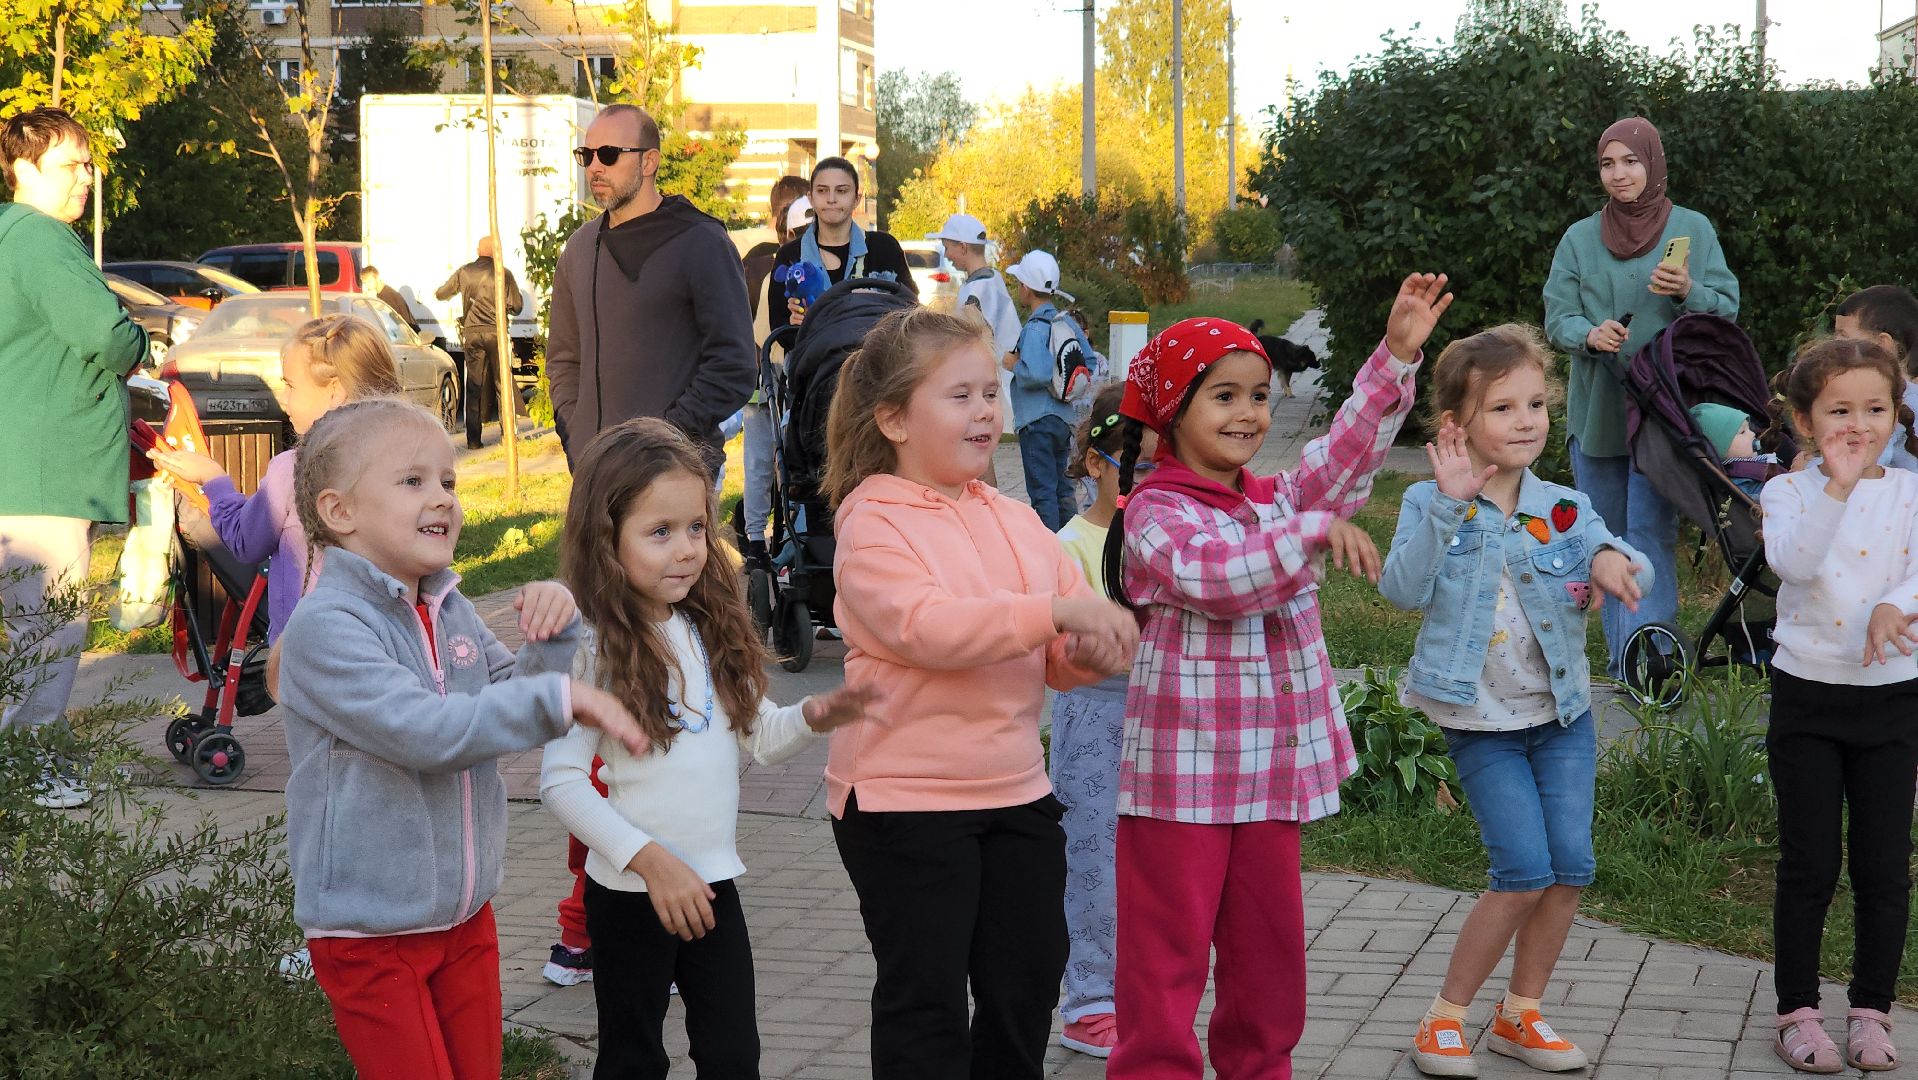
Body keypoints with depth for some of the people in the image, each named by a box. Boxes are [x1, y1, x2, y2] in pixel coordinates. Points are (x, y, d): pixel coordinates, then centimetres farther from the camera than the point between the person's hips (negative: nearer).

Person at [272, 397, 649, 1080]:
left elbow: (510, 699, 12)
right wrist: (559, 698, -29)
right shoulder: (325, 626, -20)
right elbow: (421, 729, -30)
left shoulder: (450, 611, 7)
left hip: (465, 914, 8)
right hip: (371, 931, -7)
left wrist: (552, 637, -8)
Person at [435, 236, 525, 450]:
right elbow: (516, 306, -3)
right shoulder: (503, 274, -2)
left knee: (474, 385, 6)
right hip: (495, 332, -2)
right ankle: (506, 432, 8)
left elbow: (441, 294, 17)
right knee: (501, 382, 8)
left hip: (471, 332, 2)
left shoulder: (464, 273, 5)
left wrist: (438, 291, 41)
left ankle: (473, 438, 5)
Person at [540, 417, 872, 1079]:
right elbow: (561, 783, -18)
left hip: (712, 881, 5)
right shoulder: (593, 650, -16)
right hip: (629, 891, -5)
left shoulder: (714, 633, 2)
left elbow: (758, 733, 12)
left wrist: (810, 719, -9)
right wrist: (651, 860, -22)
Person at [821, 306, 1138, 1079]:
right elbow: (925, 626, -28)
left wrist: (1090, 653, -14)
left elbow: (1060, 652, 10)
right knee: (926, 1000, 2)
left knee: (1028, 979, 14)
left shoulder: (1015, 521, 9)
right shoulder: (873, 524, -11)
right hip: (904, 799, -6)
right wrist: (1054, 612, -32)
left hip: (1016, 789, 6)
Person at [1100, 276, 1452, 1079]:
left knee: (1270, 945, 15)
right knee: (1168, 954, -2)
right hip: (1182, 776, -7)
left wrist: (1398, 353, -1)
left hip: (1273, 773, 7)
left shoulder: (1277, 501, 12)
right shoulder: (1156, 514, -12)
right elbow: (1215, 576, -27)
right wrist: (1317, 532, -31)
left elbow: (1346, 456, 5)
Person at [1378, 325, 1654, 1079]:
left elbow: (1632, 574, -6)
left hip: (1563, 713, 4)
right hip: (1482, 722, -4)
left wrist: (1613, 558, -29)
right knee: (1527, 871, -12)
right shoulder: (1432, 506, -9)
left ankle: (1520, 1014, 20)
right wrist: (1449, 505, -31)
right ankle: (1444, 1018, 4)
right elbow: (1403, 591, -23)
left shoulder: (1563, 510, 1)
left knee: (1571, 867, 0)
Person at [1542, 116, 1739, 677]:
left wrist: (1689, 293, -19)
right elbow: (1557, 317, 2)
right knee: (1607, 535, 9)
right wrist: (1590, 334, -20)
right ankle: (1620, 652, 18)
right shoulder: (1579, 239, 8)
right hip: (1595, 412, 3)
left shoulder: (1692, 229, 3)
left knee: (1651, 532, -11)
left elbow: (1727, 308, 1)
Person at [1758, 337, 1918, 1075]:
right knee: (1810, 864, 2)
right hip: (1807, 696, -1)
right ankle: (1797, 1013, 14)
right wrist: (1837, 487, -32)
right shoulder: (1790, 493, -4)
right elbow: (1792, 563, -23)